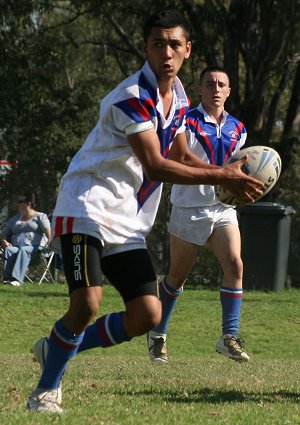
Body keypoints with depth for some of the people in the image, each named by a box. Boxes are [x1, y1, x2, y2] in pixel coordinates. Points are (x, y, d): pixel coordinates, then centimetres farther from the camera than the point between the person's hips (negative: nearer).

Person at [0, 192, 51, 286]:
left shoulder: (40, 216, 13)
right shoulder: (15, 219, 31)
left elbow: (47, 229, -6)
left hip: (35, 248, -4)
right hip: (16, 247, 4)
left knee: (23, 250, -38)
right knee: (8, 250, -31)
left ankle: (17, 278, -57)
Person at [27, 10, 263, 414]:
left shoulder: (177, 95, 10)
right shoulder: (132, 98, -19)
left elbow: (181, 156, 22)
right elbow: (156, 167, -25)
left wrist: (228, 176, 3)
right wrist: (222, 176, -22)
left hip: (128, 223, 8)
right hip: (88, 207, -8)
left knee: (147, 316, -1)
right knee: (87, 302, -24)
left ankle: (58, 348, 18)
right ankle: (46, 389, -3)